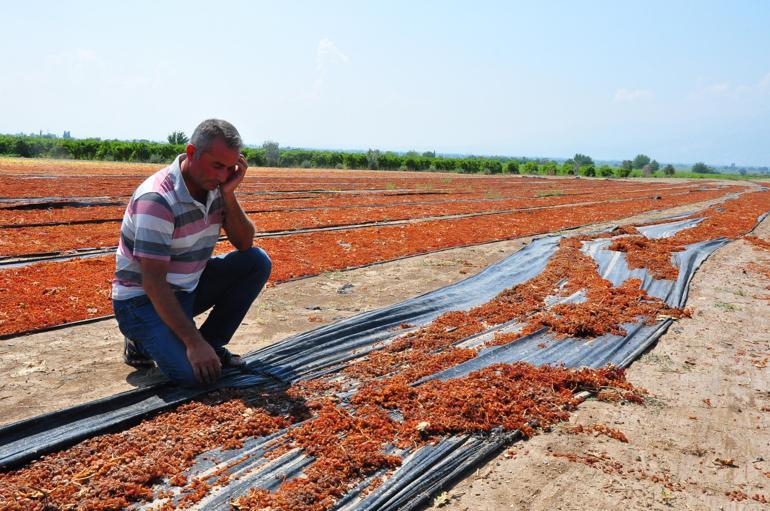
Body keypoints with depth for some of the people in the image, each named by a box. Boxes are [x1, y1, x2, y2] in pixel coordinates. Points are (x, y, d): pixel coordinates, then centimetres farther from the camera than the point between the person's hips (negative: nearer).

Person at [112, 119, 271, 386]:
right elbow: (153, 283, -29)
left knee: (257, 262, -9)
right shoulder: (157, 199, -27)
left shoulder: (215, 186, -4)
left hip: (189, 288, 7)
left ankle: (212, 343, 2)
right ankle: (142, 342, 6)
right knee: (196, 372, -26)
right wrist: (194, 342, -31)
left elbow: (244, 243, -3)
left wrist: (228, 195, -18)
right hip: (143, 298, -7)